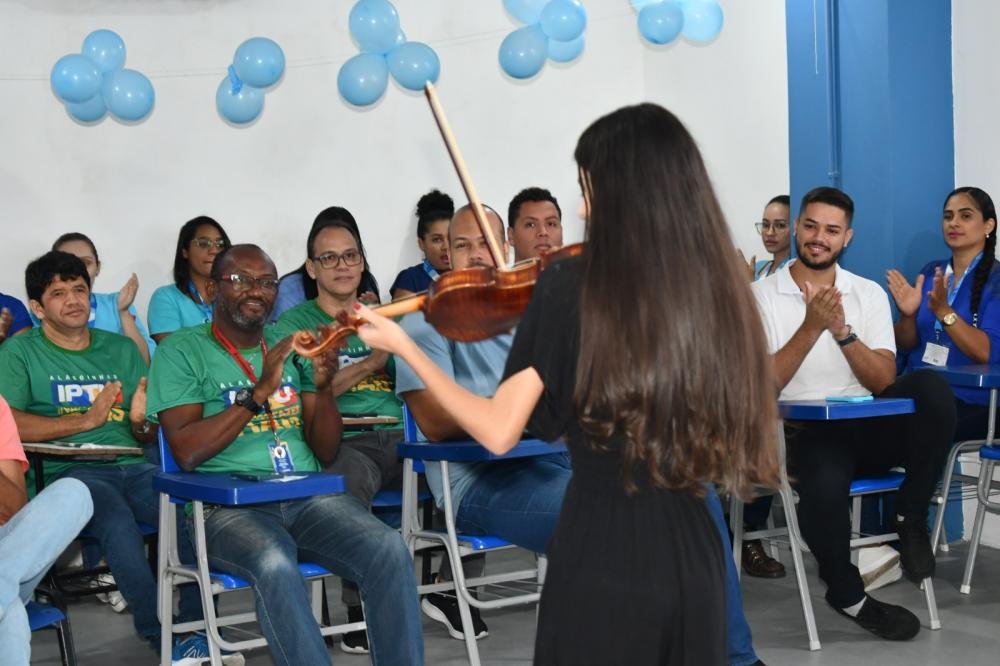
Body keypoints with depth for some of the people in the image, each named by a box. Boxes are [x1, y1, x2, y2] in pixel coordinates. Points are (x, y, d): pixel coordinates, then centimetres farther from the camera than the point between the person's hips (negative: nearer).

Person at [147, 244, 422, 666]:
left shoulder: (292, 347, 18)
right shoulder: (181, 353, 5)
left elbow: (326, 453, 14)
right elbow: (187, 453, -9)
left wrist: (324, 388, -4)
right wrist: (260, 392, -13)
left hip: (308, 496, 4)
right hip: (229, 504, -4)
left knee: (389, 550, -26)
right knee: (276, 566, -38)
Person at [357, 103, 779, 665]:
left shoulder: (570, 288, -12)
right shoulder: (721, 293, 0)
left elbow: (499, 432, -11)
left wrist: (402, 345, 2)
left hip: (600, 565, -4)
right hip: (694, 566, 4)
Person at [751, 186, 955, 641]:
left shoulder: (869, 294, 9)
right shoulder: (761, 296, 2)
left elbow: (884, 383, -1)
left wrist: (843, 331, -16)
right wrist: (811, 328, -17)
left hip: (869, 428, 3)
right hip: (805, 433, -3)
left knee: (929, 386, -28)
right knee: (824, 483, -38)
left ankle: (911, 520, -11)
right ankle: (848, 596, -7)